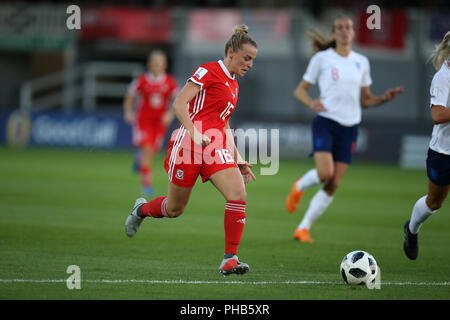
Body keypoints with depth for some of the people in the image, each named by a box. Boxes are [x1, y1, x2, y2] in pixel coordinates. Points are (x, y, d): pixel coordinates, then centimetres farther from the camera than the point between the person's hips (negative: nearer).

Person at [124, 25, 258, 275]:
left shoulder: (233, 84, 18)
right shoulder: (207, 71, -7)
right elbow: (179, 104, -13)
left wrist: (238, 160, 19)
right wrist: (194, 133, -25)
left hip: (216, 147, 7)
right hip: (190, 143, -7)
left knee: (238, 195, -16)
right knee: (175, 209, 7)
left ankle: (230, 260, -15)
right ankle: (142, 209, 41)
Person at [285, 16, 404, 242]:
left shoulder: (361, 62, 11)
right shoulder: (322, 58, 0)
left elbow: (365, 100, 19)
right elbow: (299, 90, 4)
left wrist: (385, 98, 0)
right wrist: (311, 103, -17)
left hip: (349, 127, 4)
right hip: (325, 122, -4)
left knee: (333, 185, -3)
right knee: (325, 173, -24)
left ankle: (303, 228, 9)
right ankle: (299, 186, 10)